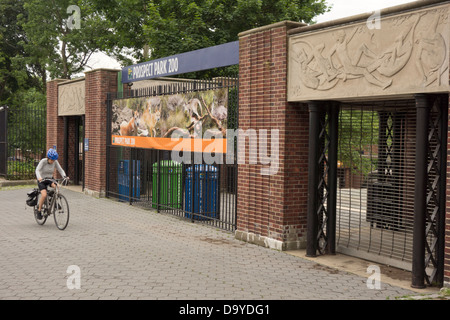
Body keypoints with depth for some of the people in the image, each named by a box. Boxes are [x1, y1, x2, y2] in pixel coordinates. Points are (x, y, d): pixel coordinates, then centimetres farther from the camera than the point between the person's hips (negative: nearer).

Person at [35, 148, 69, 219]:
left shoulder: (55, 162, -8)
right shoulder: (43, 161, -19)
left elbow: (60, 170, -10)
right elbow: (37, 170, -28)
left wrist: (64, 176, -30)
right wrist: (39, 177, -48)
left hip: (50, 179, 4)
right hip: (42, 180, -4)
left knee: (56, 186, -30)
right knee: (44, 195, -25)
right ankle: (39, 210, -4)